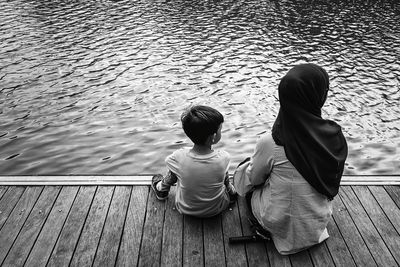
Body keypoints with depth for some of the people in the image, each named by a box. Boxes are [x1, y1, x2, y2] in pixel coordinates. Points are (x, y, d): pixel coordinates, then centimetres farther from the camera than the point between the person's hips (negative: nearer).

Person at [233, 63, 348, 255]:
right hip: (318, 224, 4)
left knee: (243, 167, 18)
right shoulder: (336, 137, -19)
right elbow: (331, 185, -1)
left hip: (279, 223, -4)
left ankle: (261, 226, 23)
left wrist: (252, 162, 11)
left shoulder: (270, 143, -30)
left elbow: (253, 178, -10)